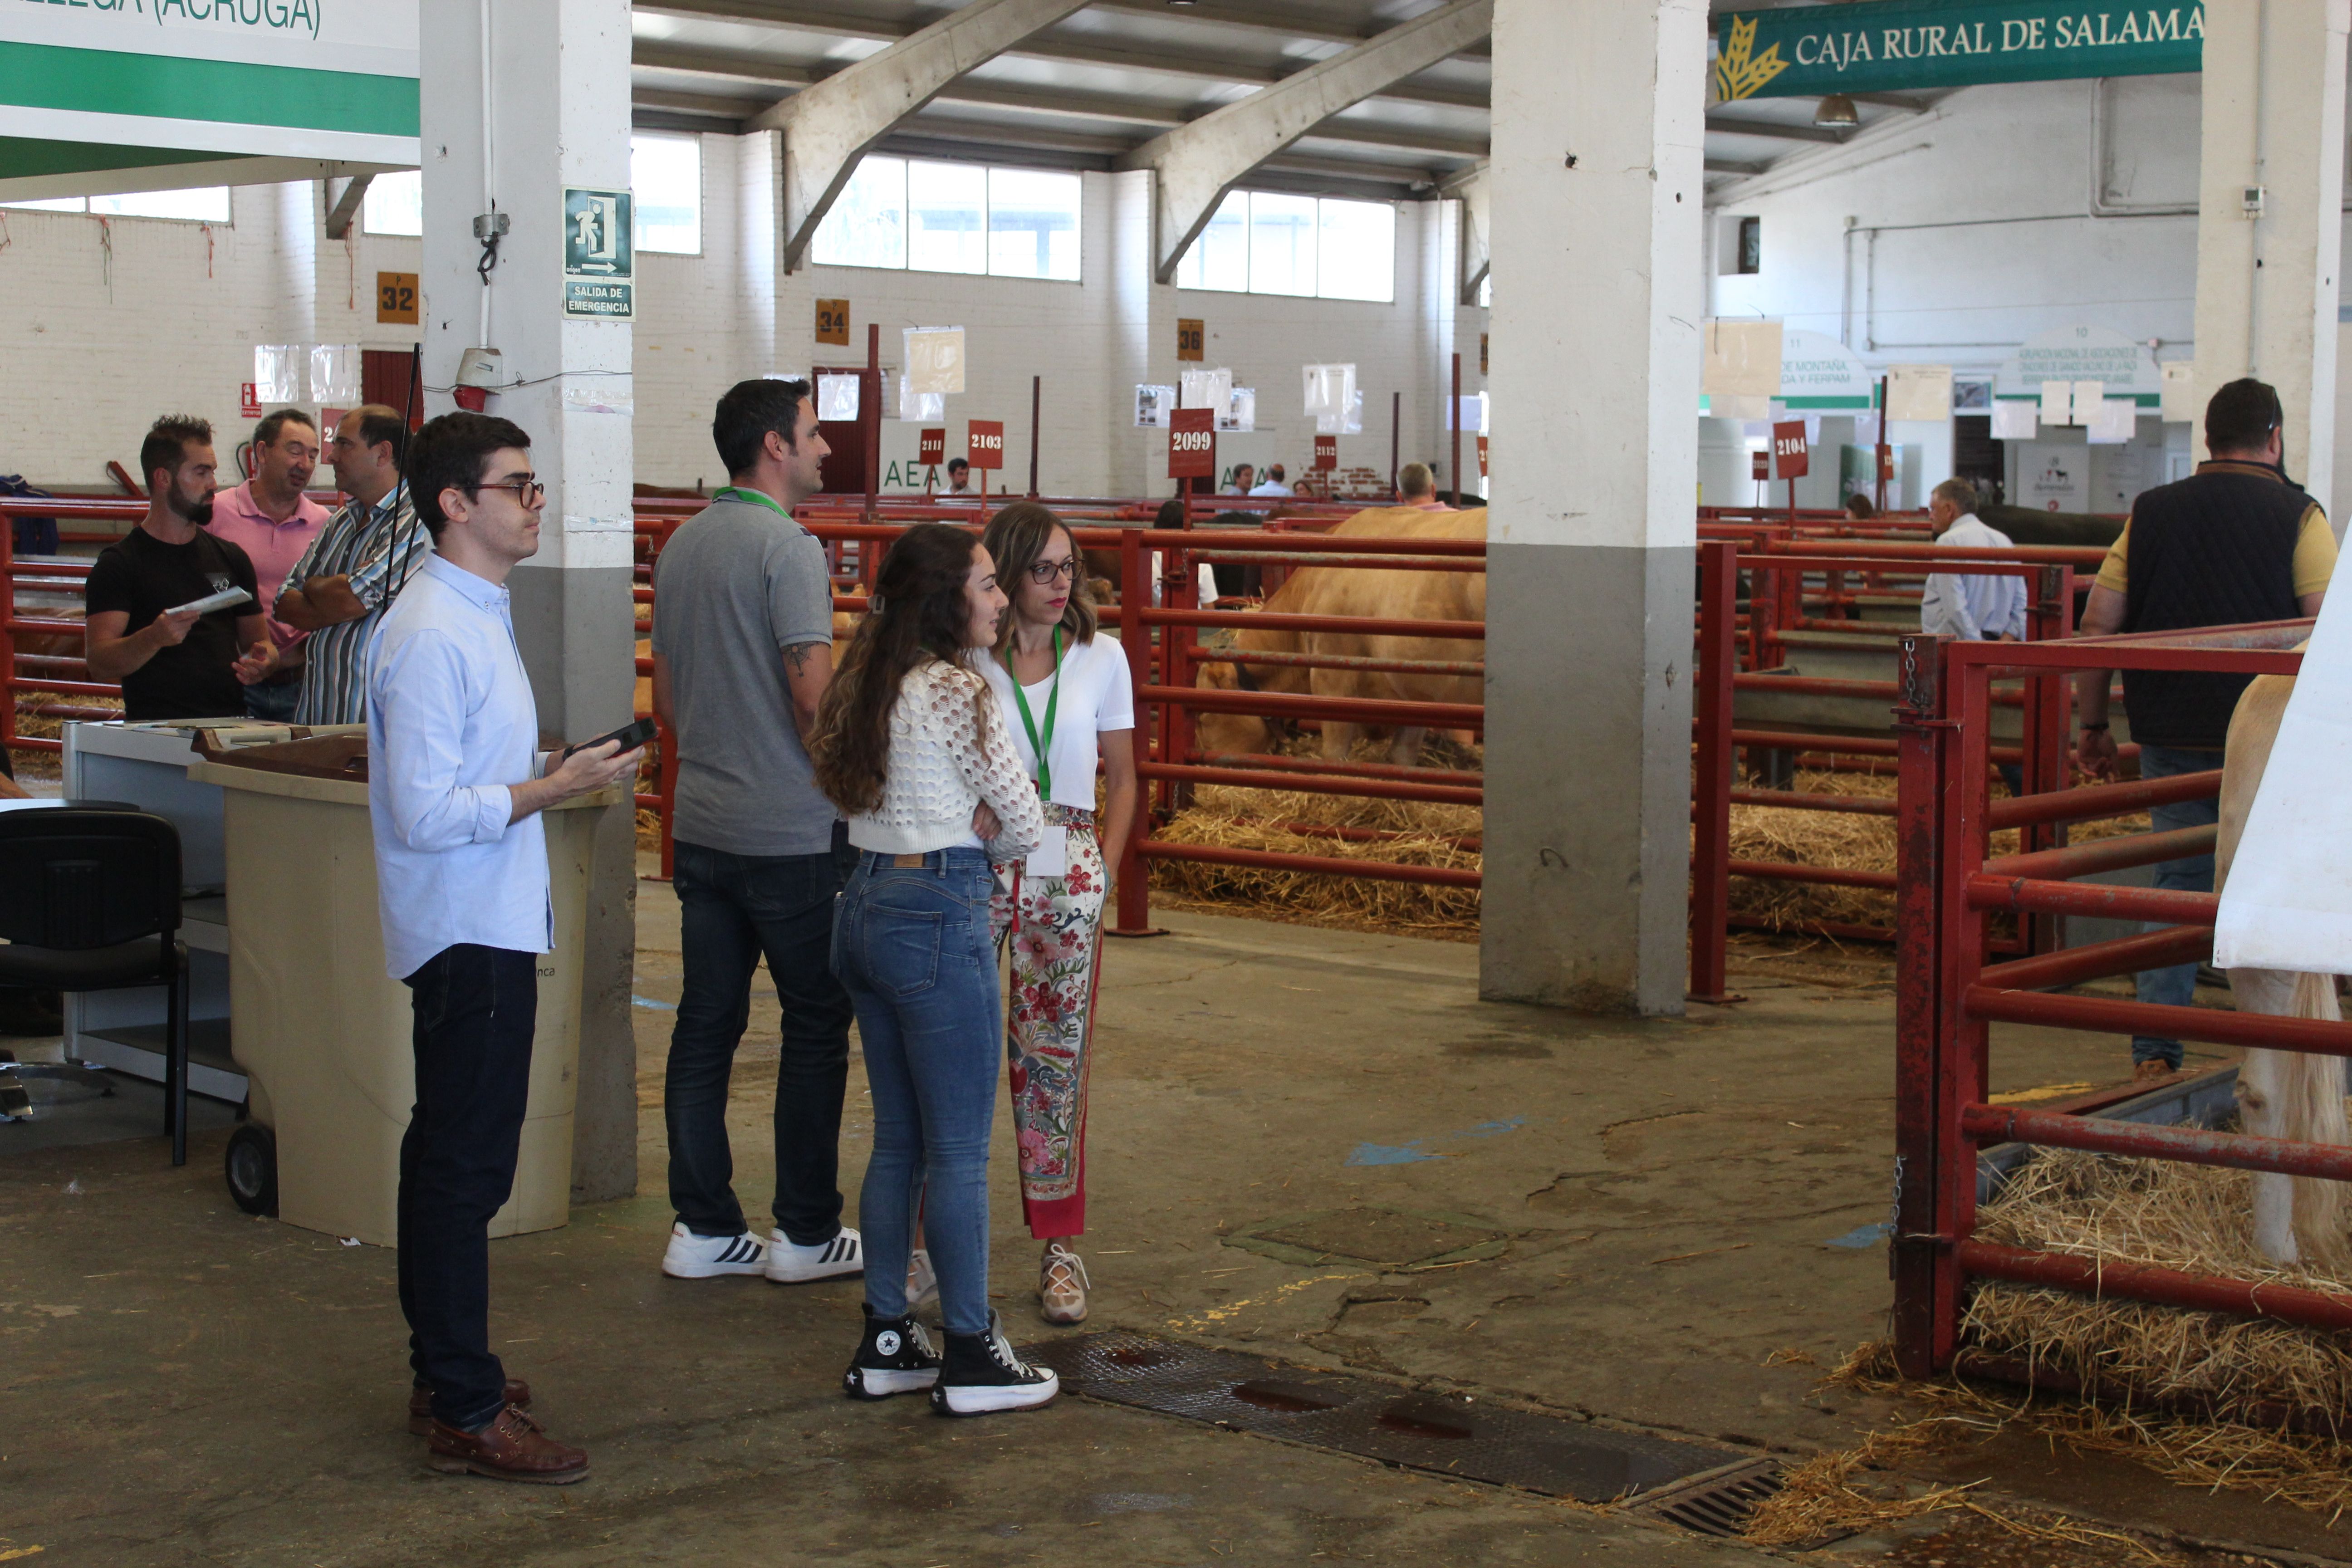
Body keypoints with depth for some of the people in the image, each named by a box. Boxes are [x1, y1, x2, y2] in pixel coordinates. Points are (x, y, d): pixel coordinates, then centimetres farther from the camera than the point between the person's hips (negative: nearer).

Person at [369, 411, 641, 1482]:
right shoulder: (432, 637, -19)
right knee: (465, 1166, -6)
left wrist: (547, 770, 11)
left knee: (450, 1157, 17)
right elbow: (426, 814, -24)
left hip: (485, 929, 11)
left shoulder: (477, 614, 14)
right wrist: (556, 789, -20)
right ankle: (465, 1415, -1)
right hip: (470, 932, -11)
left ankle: (445, 1374, 28)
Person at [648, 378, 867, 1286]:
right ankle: (806, 1233, 9)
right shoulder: (787, 546, -14)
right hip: (794, 832, -8)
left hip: (702, 826, 8)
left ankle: (702, 1227, 14)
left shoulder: (681, 545, 11)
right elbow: (814, 694, -19)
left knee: (706, 1024, 9)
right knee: (815, 1027, 3)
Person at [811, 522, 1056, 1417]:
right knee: (959, 1151, 0)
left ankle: (886, 1343, 21)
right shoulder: (954, 691, -15)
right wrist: (981, 850, 11)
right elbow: (1025, 823, -8)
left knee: (897, 1140, 15)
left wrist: (960, 843, 6)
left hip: (864, 907, 9)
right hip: (938, 918, -9)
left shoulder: (866, 686, 10)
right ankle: (971, 1356, 8)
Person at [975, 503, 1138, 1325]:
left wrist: (1103, 869, 2)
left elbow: (1122, 778, 11)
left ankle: (1060, 1247, 13)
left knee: (1055, 1060, 4)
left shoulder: (1100, 658, 5)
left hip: (1066, 878, 1)